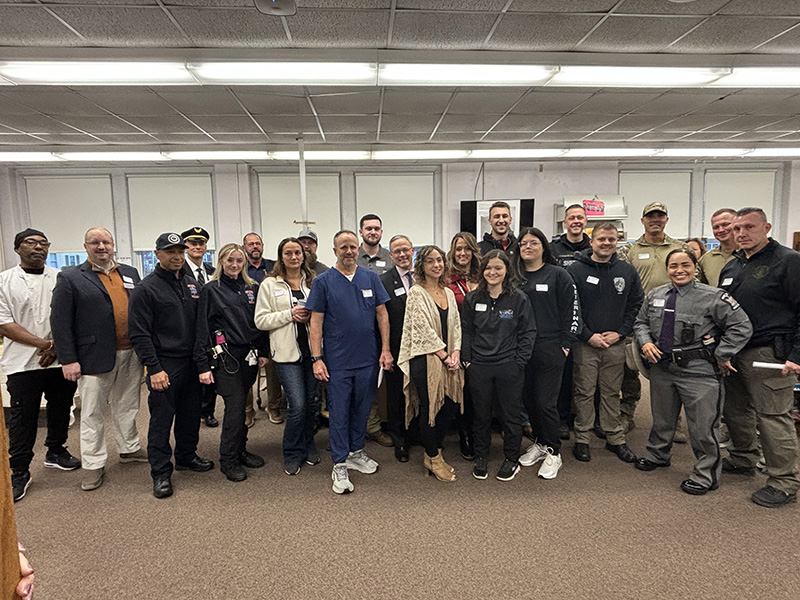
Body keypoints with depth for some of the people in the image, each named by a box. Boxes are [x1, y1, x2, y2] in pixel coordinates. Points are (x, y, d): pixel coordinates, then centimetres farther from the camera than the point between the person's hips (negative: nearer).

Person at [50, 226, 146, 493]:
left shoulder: (130, 273, 10)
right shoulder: (70, 278, -3)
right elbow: (60, 321, -7)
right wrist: (68, 359, -12)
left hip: (131, 354, 4)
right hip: (95, 358, -4)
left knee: (127, 407, 18)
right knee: (92, 413, 7)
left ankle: (129, 448, 34)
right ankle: (93, 465, 20)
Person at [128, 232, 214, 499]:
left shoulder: (192, 284, 12)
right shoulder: (146, 289, -8)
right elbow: (139, 334, -11)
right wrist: (154, 368, -16)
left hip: (192, 363, 6)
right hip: (165, 365, -6)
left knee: (191, 414, 15)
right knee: (162, 419, 1)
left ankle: (187, 456, 33)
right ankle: (161, 472, 13)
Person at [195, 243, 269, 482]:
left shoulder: (252, 288, 11)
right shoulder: (211, 290, -2)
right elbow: (203, 328, -4)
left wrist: (263, 351, 11)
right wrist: (203, 365, -8)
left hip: (248, 355, 5)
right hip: (225, 356, -4)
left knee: (240, 405, 9)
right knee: (235, 406, -7)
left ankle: (240, 451, 25)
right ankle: (228, 460, 7)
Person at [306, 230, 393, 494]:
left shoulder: (371, 278, 4)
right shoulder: (323, 281, -4)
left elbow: (382, 314, 7)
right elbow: (316, 322, -5)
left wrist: (386, 349, 1)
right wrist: (316, 358, -10)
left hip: (368, 359, 3)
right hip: (338, 361, -3)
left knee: (362, 408, 15)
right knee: (339, 413, 4)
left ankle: (356, 452, 34)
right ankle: (340, 465, 16)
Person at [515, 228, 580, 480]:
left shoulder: (558, 275, -2)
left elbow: (571, 312, -3)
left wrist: (565, 344, -7)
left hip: (550, 348, -5)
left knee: (546, 401, -3)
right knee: (528, 398, 10)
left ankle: (553, 452, 14)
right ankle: (540, 442, 30)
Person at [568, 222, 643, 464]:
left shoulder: (627, 271, 6)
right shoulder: (575, 270, -6)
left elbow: (636, 305, 9)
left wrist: (620, 332, -3)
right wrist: (588, 335, -11)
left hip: (616, 344, 3)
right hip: (585, 343, -3)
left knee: (612, 393, 13)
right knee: (584, 392, 4)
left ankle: (615, 439, 25)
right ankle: (582, 439, 16)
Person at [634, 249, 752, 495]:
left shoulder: (712, 297, -12)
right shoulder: (655, 296, 5)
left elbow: (742, 327, -12)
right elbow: (641, 322, 18)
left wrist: (721, 355, -11)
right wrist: (646, 342, -1)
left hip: (699, 373, -5)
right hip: (662, 368, 5)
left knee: (703, 426, 3)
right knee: (662, 418, 22)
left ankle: (705, 475, 20)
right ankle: (657, 455, 44)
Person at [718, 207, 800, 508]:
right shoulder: (731, 267, 15)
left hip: (769, 355, -8)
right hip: (733, 353, 8)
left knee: (773, 417, -2)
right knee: (736, 409, 17)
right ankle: (743, 459, 35)